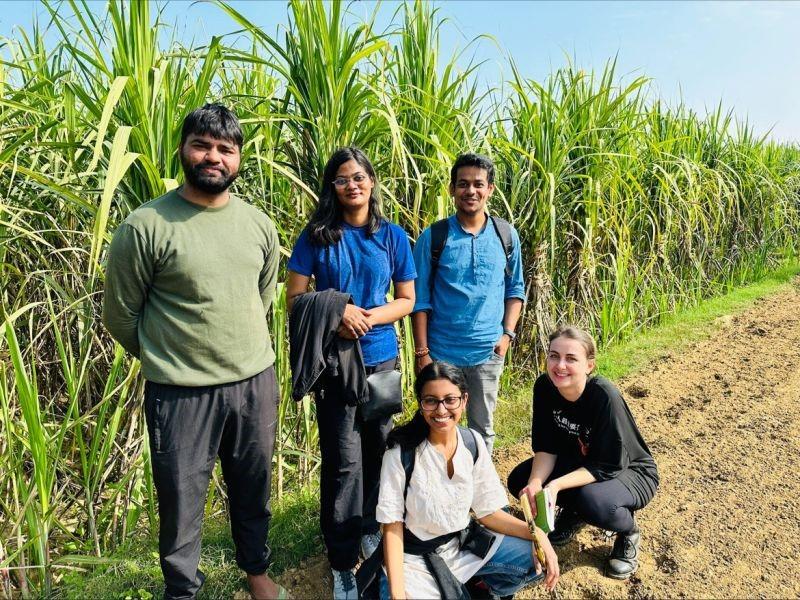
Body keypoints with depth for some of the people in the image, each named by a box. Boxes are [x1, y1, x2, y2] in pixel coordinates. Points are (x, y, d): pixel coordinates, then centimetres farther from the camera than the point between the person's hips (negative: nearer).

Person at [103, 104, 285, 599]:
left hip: (255, 382, 4)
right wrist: (163, 357, 8)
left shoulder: (260, 224, 3)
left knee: (253, 489, 22)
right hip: (181, 391, -4)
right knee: (181, 501, 14)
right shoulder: (146, 225, -12)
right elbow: (120, 314, -3)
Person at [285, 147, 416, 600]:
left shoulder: (393, 236, 2)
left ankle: (371, 532, 37)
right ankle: (343, 560, 16)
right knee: (343, 459, 0)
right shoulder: (317, 235, -3)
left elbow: (407, 300, 4)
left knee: (378, 448, 15)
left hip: (381, 357, 3)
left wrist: (369, 317, -14)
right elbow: (294, 296, -2)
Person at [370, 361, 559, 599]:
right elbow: (393, 526, -16)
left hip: (465, 543, 4)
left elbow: (487, 511, -1)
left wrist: (537, 534, -15)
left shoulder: (473, 443, -7)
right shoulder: (401, 452, -20)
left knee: (538, 559, -7)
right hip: (414, 556, -4)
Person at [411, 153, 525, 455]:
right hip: (441, 351, -2)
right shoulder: (433, 237, -6)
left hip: (489, 351, 2)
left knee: (483, 428, 15)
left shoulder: (506, 235, 1)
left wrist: (507, 334, -2)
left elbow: (515, 290, 10)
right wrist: (422, 351, -7)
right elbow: (420, 300, -4)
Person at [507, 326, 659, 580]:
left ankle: (629, 532, 0)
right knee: (519, 481, -12)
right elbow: (546, 446, -10)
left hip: (628, 471, -5)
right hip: (579, 461, 5)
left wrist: (556, 485, -39)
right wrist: (535, 483, -29)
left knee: (592, 499, -36)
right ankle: (573, 511, 15)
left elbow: (609, 466, -28)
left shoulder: (604, 395, -33)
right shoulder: (544, 387, -17)